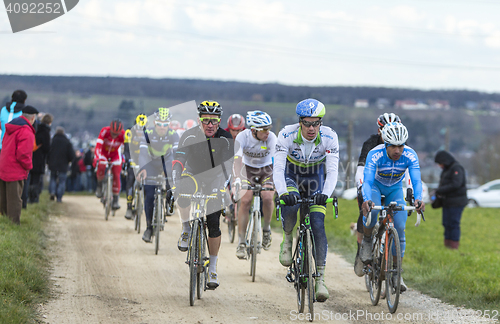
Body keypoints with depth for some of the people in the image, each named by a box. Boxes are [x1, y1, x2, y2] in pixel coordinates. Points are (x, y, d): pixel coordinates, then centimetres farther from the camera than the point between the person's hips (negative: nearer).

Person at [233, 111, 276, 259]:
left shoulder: (271, 137, -25)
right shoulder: (242, 137, -26)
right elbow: (238, 159, -35)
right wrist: (237, 178, -51)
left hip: (266, 169, 0)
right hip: (248, 169, 0)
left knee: (267, 197, -25)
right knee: (245, 200, -19)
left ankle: (267, 228, 4)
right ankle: (241, 242, -12)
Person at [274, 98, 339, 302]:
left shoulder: (329, 138, -26)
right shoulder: (287, 135, -28)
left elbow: (332, 171, -29)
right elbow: (278, 168, -33)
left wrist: (325, 194, -48)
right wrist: (283, 193, -50)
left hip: (315, 181, 1)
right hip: (291, 177, -1)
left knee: (318, 226, -14)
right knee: (290, 207, -33)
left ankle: (320, 279, -11)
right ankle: (287, 240, -2)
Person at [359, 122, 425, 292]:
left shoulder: (410, 155, -29)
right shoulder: (375, 155, -34)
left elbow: (416, 180, -39)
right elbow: (367, 180, -44)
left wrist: (418, 199, -60)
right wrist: (366, 200, -64)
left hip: (395, 189, 2)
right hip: (375, 186, -2)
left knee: (399, 229, -12)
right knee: (372, 212, -35)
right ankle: (366, 241, -4)